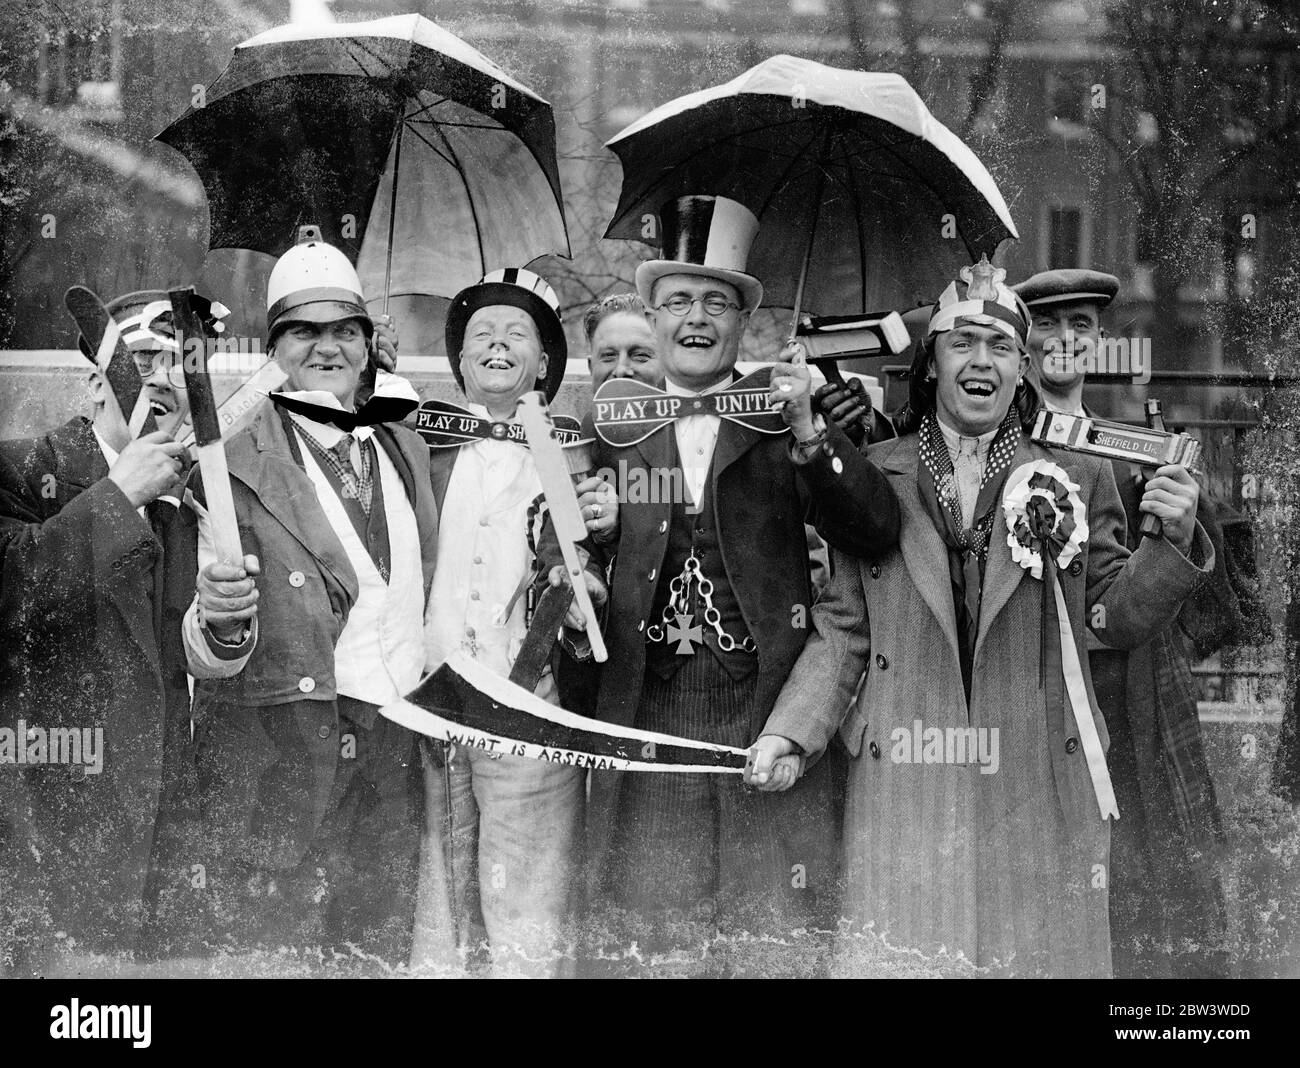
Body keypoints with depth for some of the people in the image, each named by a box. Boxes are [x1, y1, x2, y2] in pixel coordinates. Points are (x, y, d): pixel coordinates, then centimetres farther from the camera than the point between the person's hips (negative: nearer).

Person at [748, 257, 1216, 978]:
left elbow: (1120, 619, 9)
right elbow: (843, 630, 7)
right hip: (904, 788, 0)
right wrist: (790, 732, -5)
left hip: (1037, 791, 1)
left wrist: (1175, 540, -7)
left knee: (1040, 951, 1)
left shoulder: (1077, 480, 9)